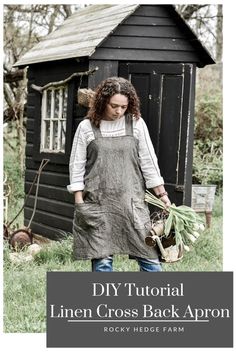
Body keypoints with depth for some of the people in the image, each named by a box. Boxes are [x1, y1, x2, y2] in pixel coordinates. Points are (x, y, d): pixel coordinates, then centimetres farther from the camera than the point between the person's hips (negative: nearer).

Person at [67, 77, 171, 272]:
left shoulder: (136, 123, 4)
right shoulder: (87, 127, 1)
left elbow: (148, 161, 7)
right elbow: (77, 166, 4)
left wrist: (162, 194, 5)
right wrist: (79, 202, -1)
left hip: (132, 201, 1)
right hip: (98, 203, -1)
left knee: (148, 253, -1)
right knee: (101, 258, 1)